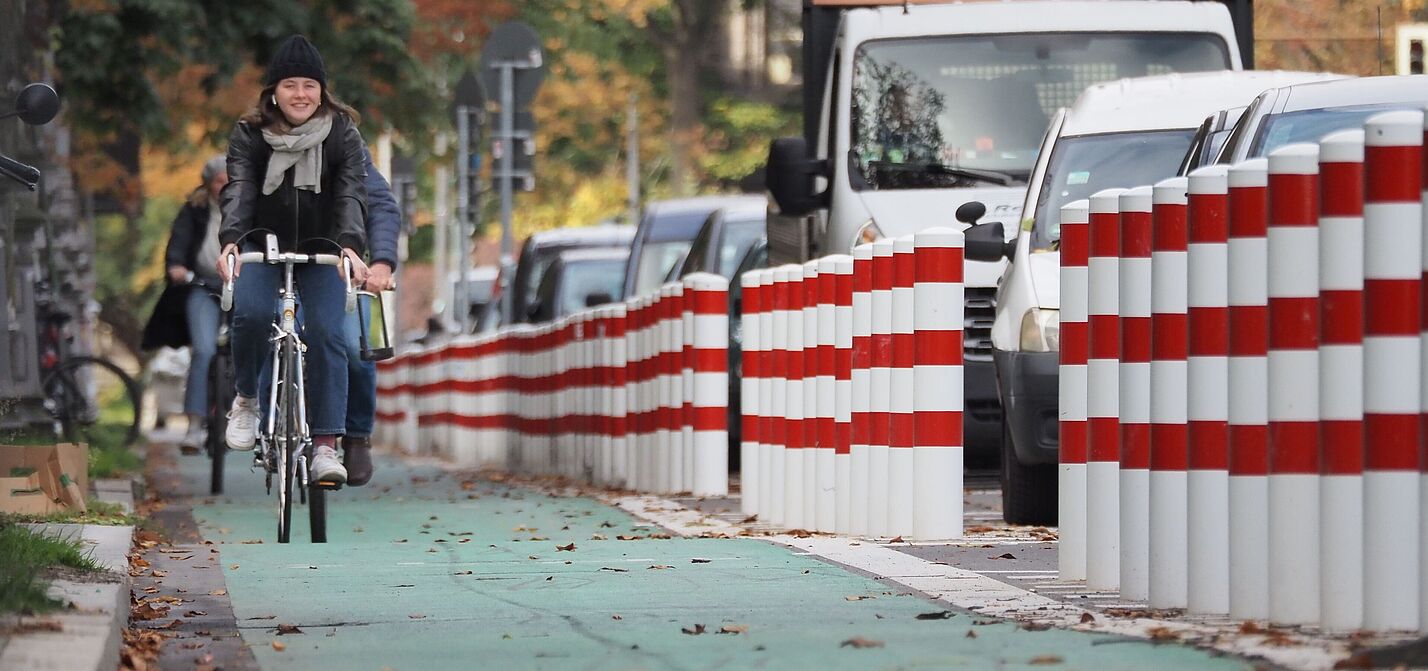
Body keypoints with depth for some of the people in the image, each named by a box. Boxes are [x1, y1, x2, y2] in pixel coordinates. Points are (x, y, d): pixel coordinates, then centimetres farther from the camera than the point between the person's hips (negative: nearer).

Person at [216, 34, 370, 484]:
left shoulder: (343, 134, -7)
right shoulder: (249, 135, -6)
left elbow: (351, 194, -18)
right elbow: (239, 190, -18)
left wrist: (350, 245, -37)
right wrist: (230, 239, -38)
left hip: (321, 252, 0)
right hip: (263, 246, 0)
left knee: (326, 333, -17)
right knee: (250, 313, -27)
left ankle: (326, 446, -15)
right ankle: (246, 399, -1)